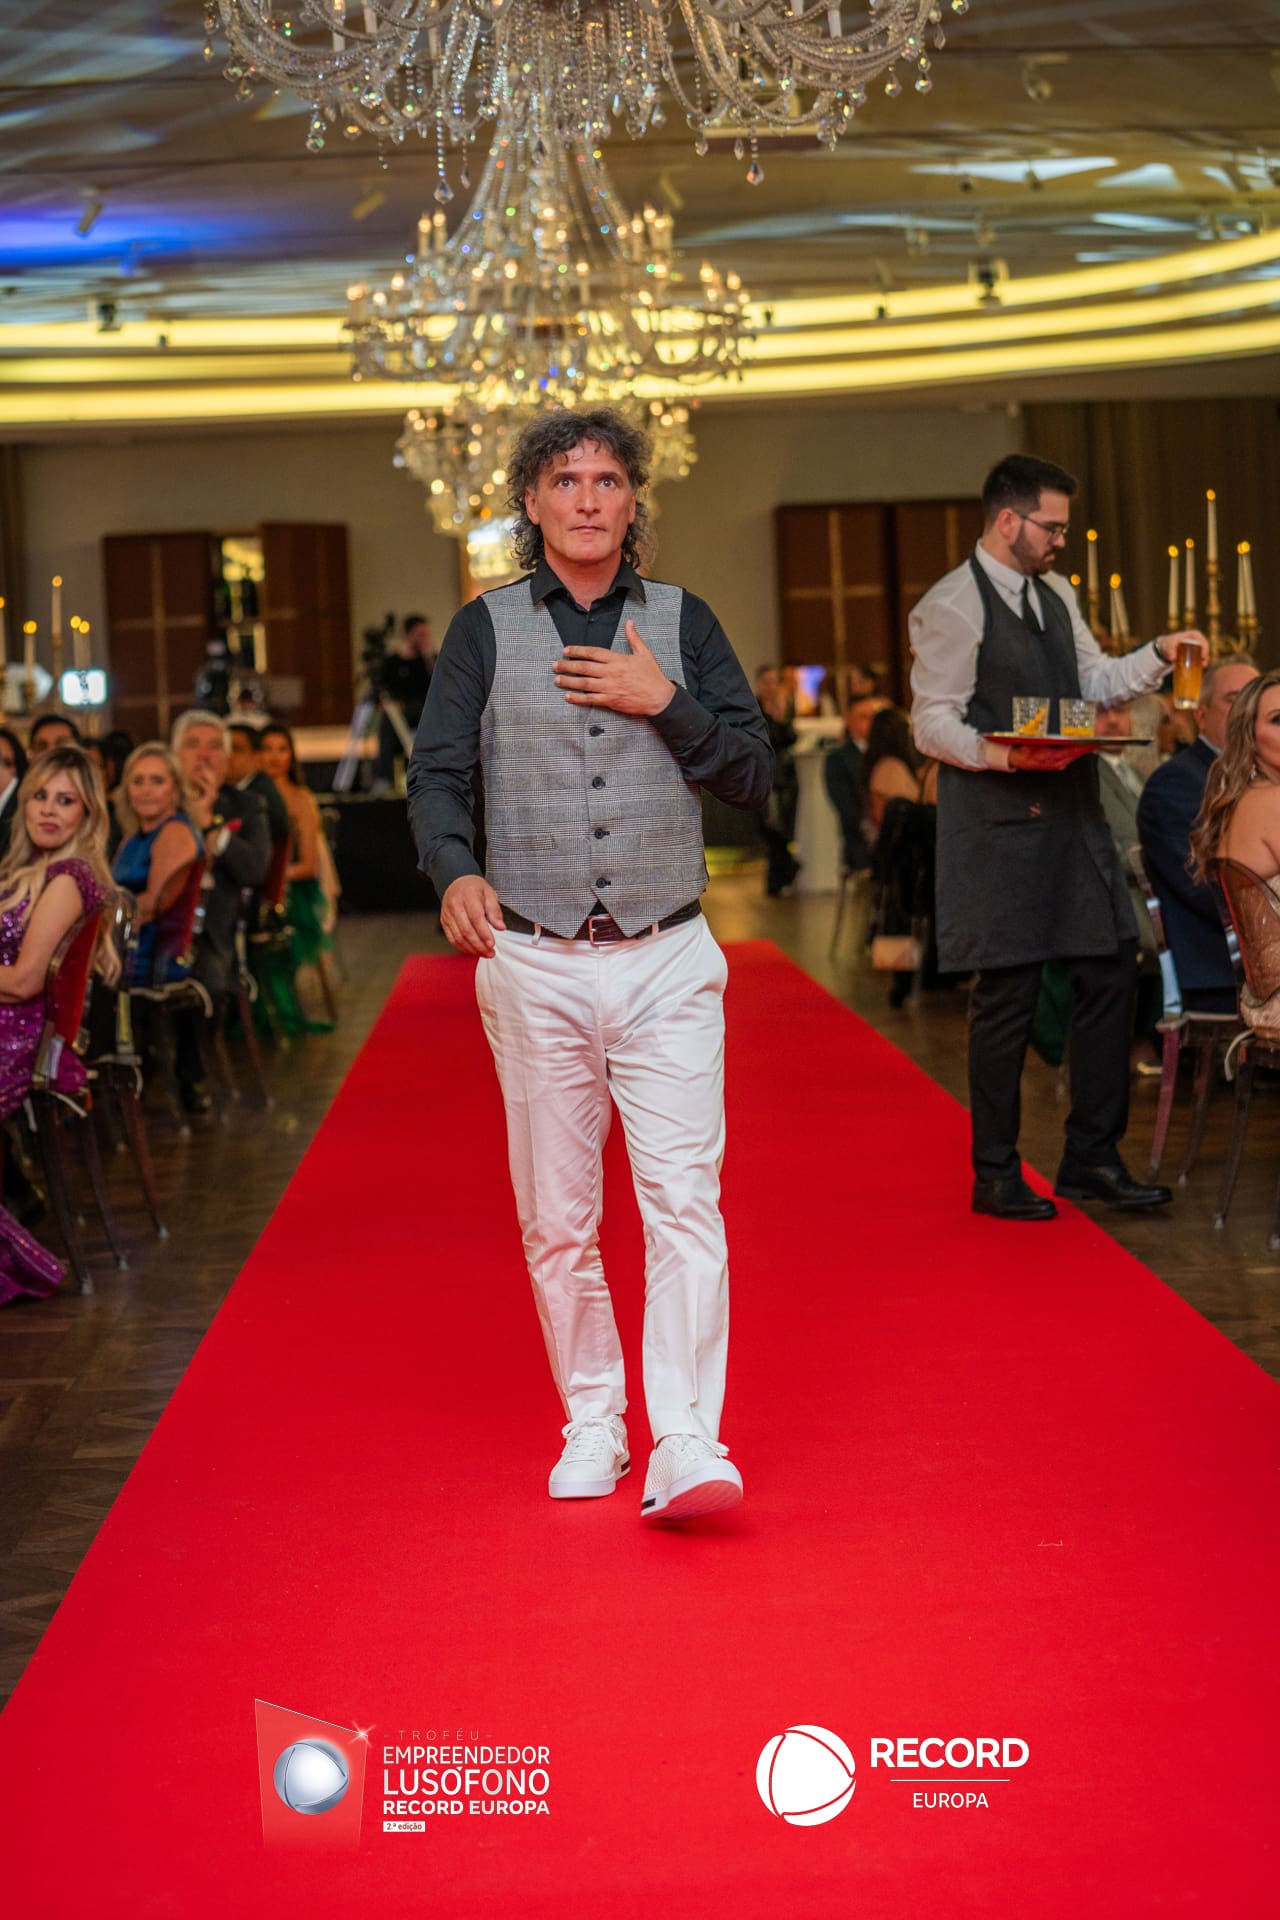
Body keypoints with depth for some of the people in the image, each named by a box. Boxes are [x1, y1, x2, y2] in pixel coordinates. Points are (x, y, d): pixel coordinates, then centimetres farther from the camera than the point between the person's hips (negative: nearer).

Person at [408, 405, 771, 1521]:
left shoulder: (683, 623, 8)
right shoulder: (487, 630, 6)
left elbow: (753, 777, 6)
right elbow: (436, 773, 1)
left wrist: (666, 704, -9)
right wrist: (455, 870, -19)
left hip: (668, 963, 0)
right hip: (534, 964, 1)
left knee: (686, 1200, -11)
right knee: (557, 1219, 7)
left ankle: (687, 1444, -12)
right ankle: (591, 1424, 22)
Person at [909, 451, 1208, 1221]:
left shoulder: (1056, 594, 17)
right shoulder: (951, 607, -10)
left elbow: (1094, 683, 23)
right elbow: (933, 723, -12)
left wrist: (1158, 655, 7)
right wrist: (1001, 753, -27)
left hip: (1074, 813, 8)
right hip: (1001, 825, -8)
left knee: (1111, 975, 8)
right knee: (1007, 997, -2)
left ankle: (1092, 1157, 20)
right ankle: (996, 1174, 11)